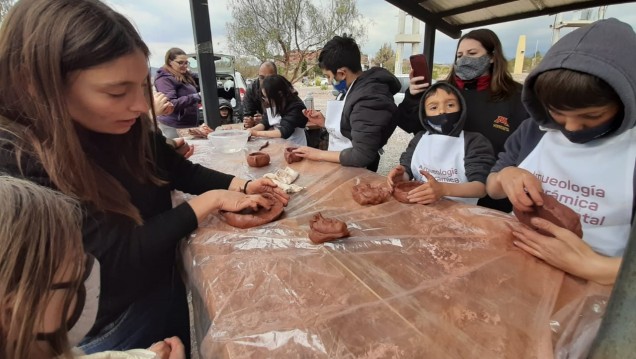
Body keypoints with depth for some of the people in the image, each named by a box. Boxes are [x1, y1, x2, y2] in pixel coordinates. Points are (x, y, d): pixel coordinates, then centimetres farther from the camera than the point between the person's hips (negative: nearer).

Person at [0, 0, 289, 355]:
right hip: (106, 332, -5)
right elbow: (119, 259, -29)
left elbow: (183, 171, 4)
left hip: (167, 294, 6)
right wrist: (211, 201, -23)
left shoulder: (129, 128, -10)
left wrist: (242, 185, -10)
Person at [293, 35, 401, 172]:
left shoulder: (368, 99, -23)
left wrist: (319, 154, -17)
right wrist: (324, 122, 1)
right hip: (340, 167, 8)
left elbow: (362, 156, -24)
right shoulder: (355, 88, 5)